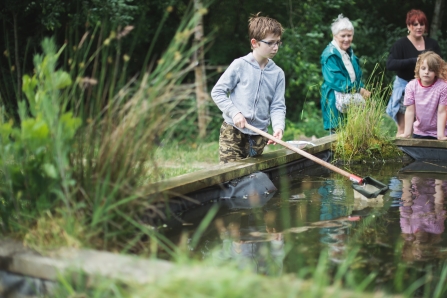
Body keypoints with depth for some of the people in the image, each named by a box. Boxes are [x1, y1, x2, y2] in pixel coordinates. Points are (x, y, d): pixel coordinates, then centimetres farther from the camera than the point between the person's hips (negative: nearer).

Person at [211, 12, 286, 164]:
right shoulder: (240, 65, -6)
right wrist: (234, 112, -15)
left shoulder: (278, 73, 3)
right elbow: (217, 92, -3)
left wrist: (278, 126, -18)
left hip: (258, 136, 3)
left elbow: (277, 106, 1)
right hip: (232, 132, -3)